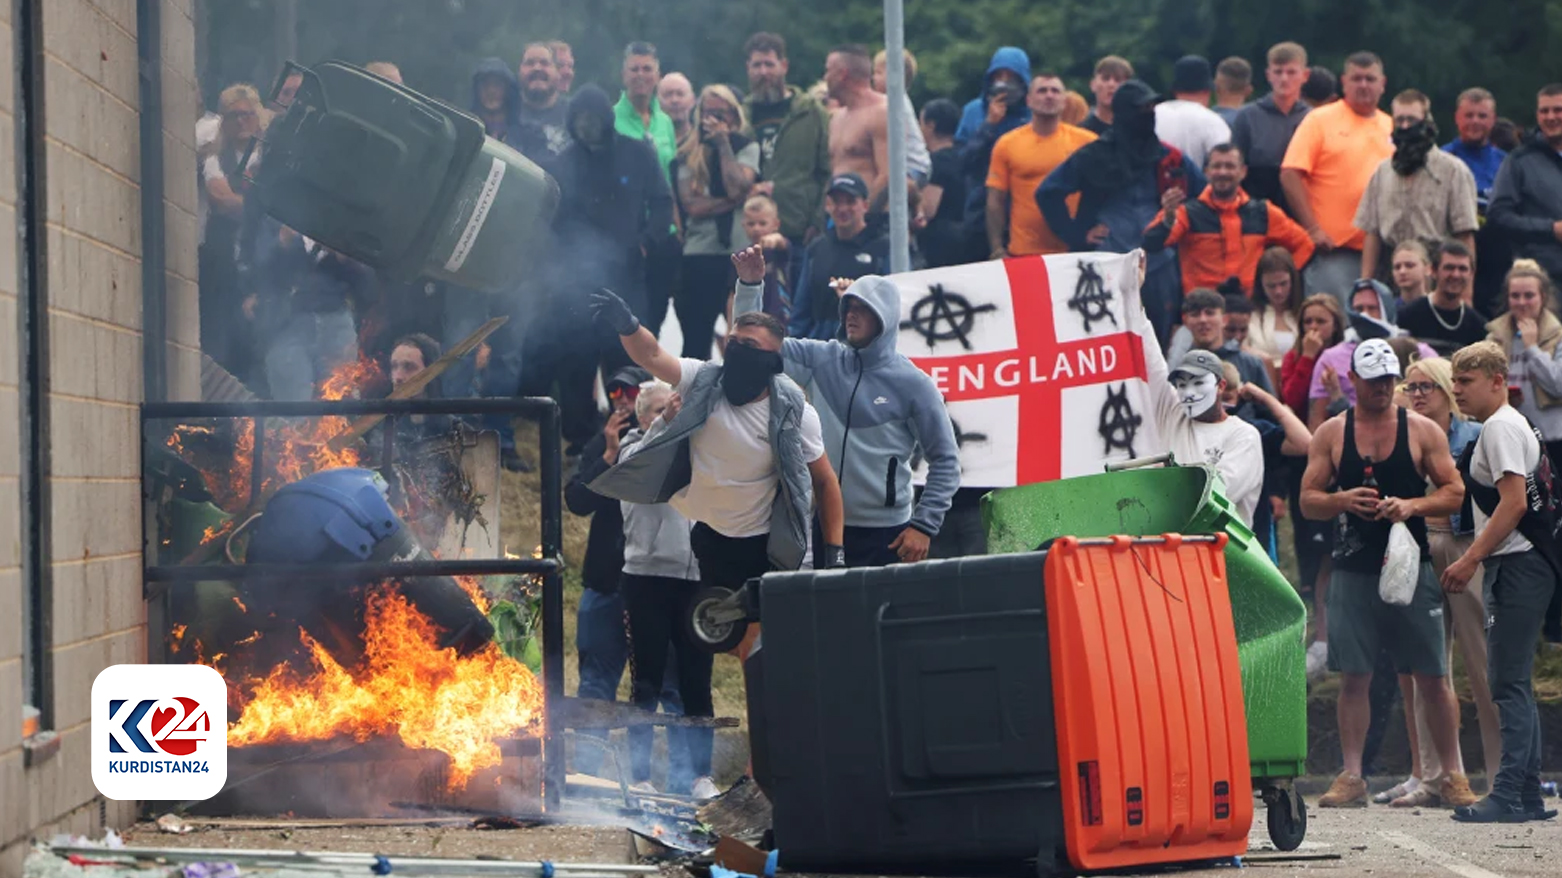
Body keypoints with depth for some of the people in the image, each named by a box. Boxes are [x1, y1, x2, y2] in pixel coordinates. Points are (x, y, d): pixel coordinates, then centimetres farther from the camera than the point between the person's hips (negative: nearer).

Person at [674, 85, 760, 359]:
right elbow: (692, 205, -7)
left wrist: (723, 143, -6)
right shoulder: (688, 154, 6)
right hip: (698, 254, 1)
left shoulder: (747, 149, 5)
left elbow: (736, 189, -14)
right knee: (696, 339, 4)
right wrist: (735, 201, -13)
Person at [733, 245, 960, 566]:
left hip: (885, 534, -4)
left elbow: (945, 462, -2)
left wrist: (924, 526, -9)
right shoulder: (822, 360, 6)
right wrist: (749, 285, -6)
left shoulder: (913, 384, -4)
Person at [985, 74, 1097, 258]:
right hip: (1024, 255, 0)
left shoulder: (1085, 142, 3)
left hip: (1073, 251, 0)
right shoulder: (1006, 144, 4)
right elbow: (995, 202, 4)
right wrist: (997, 251, -2)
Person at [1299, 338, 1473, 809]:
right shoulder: (1331, 434, 7)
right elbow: (1308, 500, 6)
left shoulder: (1423, 431, 4)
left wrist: (1413, 505, -15)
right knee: (1353, 677, 0)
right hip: (1353, 570, 1)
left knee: (1432, 677, 0)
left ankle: (1450, 775, 7)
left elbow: (1454, 492, 3)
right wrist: (1341, 500, -15)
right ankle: (1352, 776, 5)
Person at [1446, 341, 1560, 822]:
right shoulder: (1510, 425, 21)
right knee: (1513, 683, 12)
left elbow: (1514, 502, -19)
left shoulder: (1501, 427, -11)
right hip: (1515, 567, 11)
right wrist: (1475, 560, 21)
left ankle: (1509, 796, -15)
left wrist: (1470, 559, -18)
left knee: (1509, 683, -12)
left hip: (1517, 566, -11)